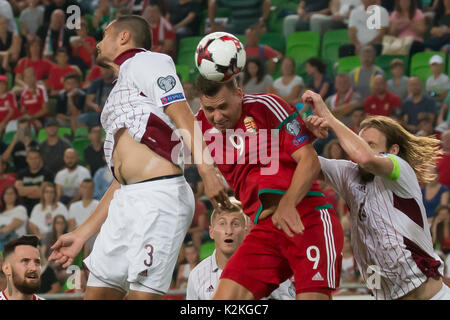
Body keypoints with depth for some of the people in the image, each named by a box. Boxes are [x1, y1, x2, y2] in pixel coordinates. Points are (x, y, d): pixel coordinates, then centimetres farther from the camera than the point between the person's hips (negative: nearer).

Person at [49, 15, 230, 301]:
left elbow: (183, 117, -11)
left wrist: (206, 170, -26)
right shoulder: (118, 95, 30)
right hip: (127, 202, 9)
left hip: (160, 193, -9)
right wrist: (82, 234, 26)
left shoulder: (144, 62, 5)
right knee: (97, 293, 5)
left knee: (142, 295, -16)